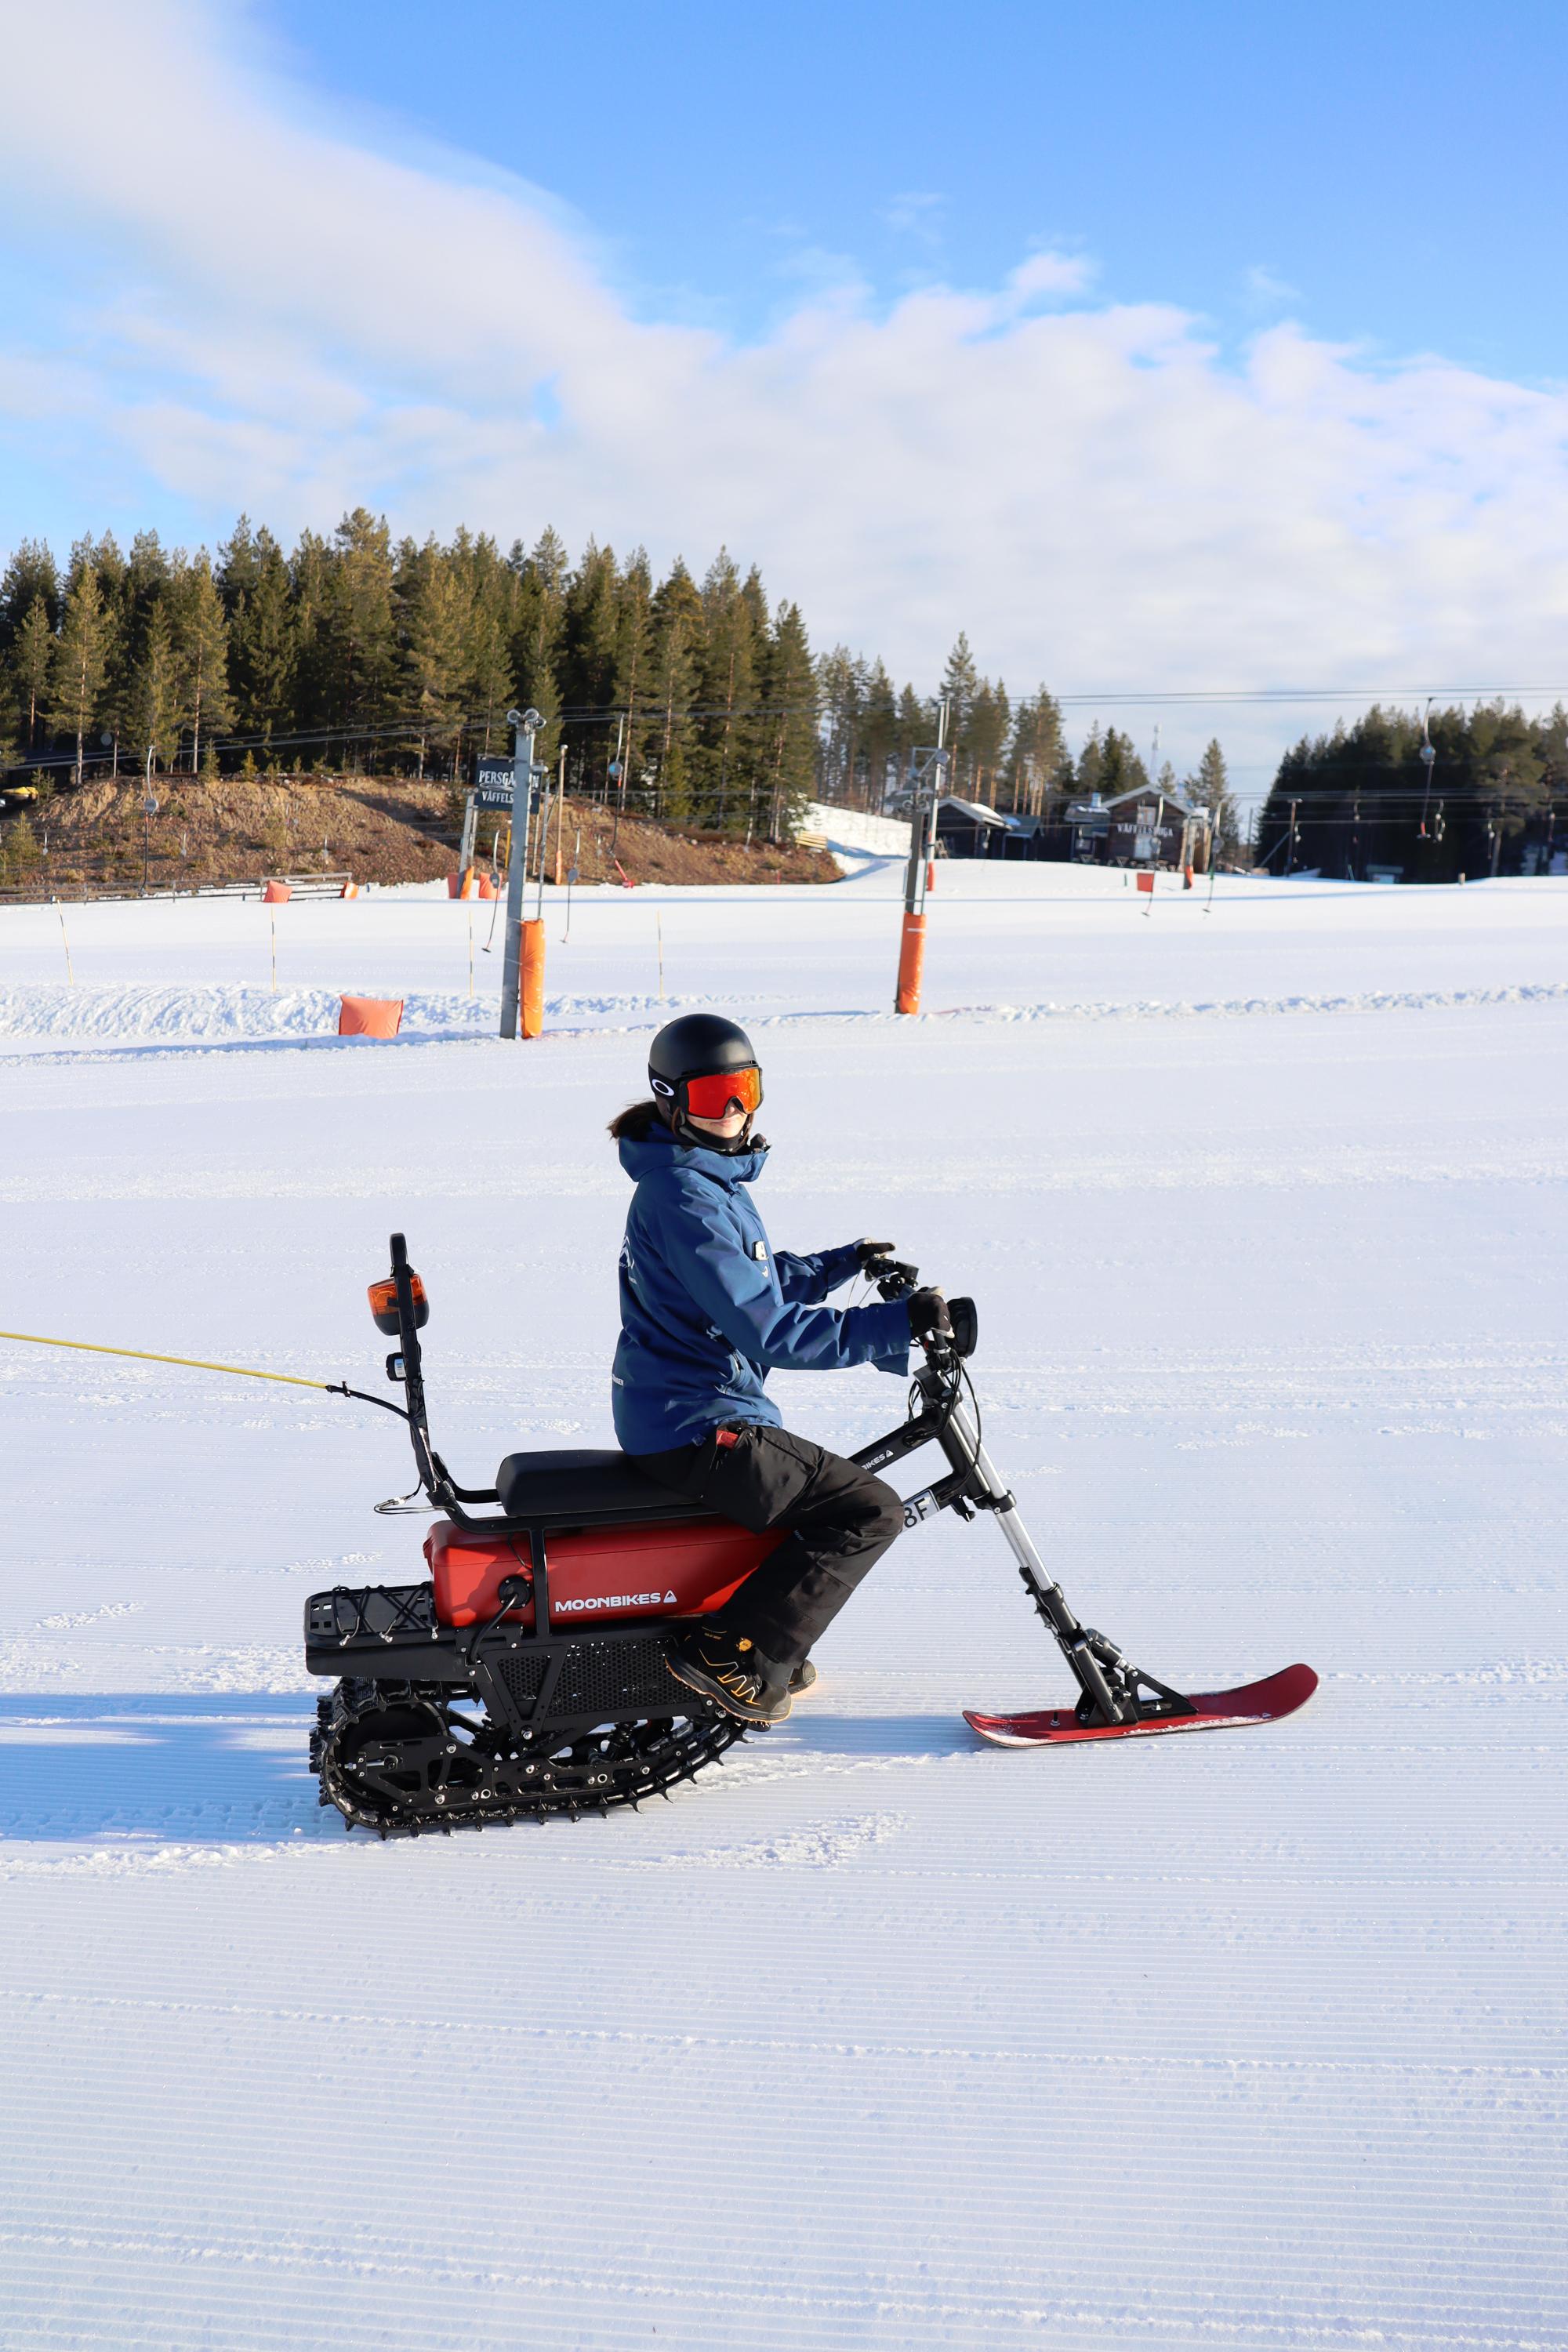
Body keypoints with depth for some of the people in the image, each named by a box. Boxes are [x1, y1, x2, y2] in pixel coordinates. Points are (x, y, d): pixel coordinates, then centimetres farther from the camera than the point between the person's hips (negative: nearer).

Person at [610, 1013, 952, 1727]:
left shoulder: (715, 1178, 12)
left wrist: (844, 1263, 17)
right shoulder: (686, 1200, -22)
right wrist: (891, 1325, -29)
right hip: (697, 1430, -11)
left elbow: (761, 1282, 25)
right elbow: (767, 1329, -27)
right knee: (871, 1508, -10)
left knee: (815, 1484, 30)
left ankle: (770, 1644, 34)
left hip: (673, 1414, 11)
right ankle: (734, 1654, -12)